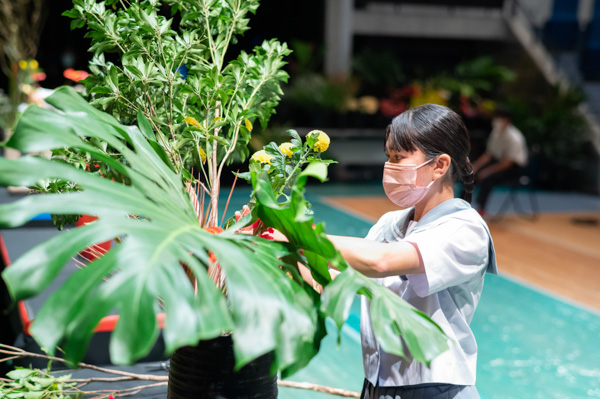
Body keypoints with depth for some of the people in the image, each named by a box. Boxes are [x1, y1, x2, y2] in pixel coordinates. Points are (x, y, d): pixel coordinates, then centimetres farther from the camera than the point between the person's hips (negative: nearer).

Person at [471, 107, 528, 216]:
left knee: (488, 178, -32)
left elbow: (506, 163, -22)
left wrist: (487, 171, -25)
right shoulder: (496, 132, 0)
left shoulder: (514, 138, -23)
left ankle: (480, 209, -16)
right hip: (498, 161, 8)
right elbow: (488, 155, 5)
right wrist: (475, 166, -9)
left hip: (514, 167, -8)